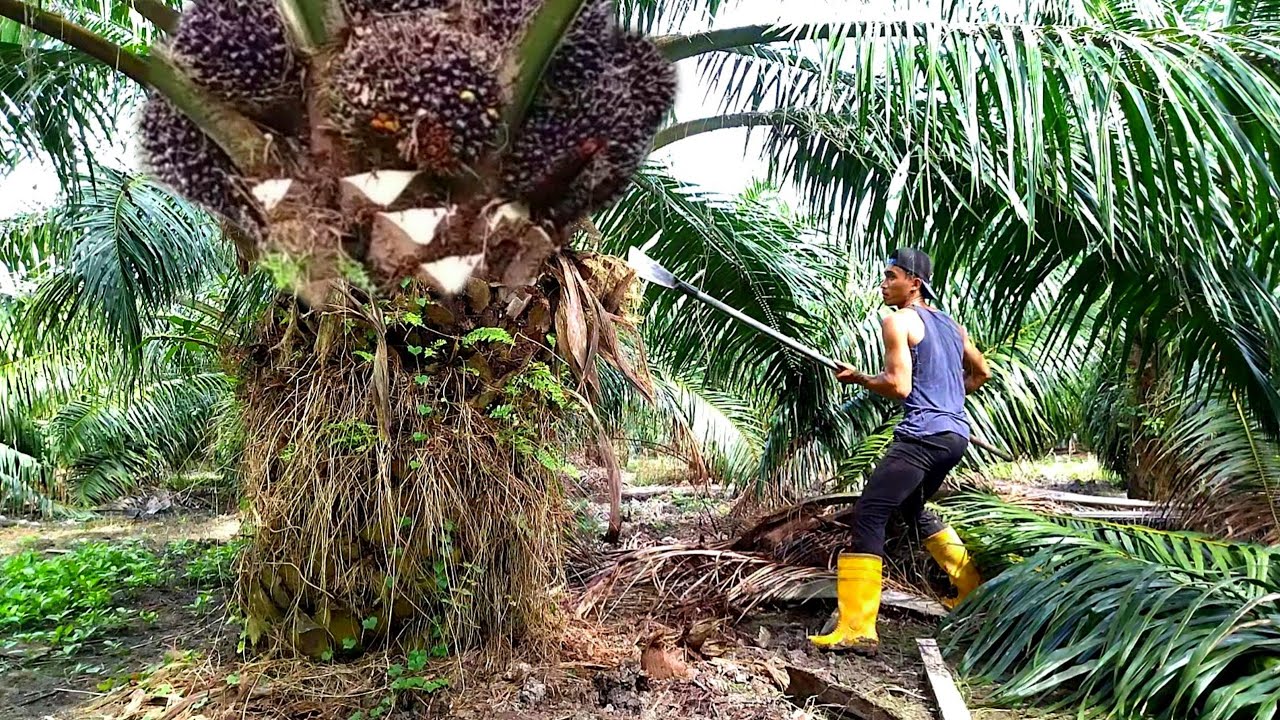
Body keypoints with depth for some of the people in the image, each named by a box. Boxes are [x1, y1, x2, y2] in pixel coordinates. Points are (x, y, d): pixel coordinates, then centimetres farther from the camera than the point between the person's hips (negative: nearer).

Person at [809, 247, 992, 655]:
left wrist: (858, 378, 0)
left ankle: (857, 629, -18)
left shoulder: (899, 321, -5)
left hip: (923, 435, -9)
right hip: (956, 435, 9)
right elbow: (981, 373, 30)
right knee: (913, 510, 28)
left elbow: (899, 387, -15)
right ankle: (972, 591, 37)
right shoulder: (950, 324, 19)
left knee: (868, 516, -11)